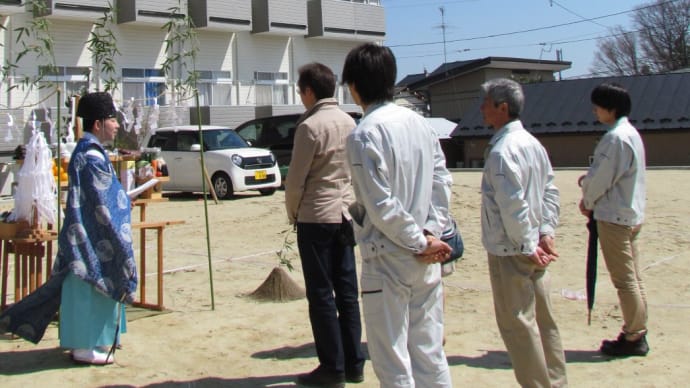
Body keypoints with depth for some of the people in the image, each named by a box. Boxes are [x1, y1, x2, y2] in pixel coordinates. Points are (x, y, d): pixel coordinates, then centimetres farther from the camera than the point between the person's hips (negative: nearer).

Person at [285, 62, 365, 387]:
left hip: (316, 217, -7)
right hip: (345, 216, 7)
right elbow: (354, 171, 11)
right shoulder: (349, 122, 8)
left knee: (321, 295, 1)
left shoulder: (310, 125, -13)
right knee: (347, 292, 11)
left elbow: (296, 179, -11)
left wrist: (292, 213, 4)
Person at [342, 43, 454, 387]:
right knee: (430, 352, 15)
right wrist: (430, 233, 0)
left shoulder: (364, 134, -14)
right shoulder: (419, 123, 7)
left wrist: (420, 242, -10)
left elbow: (380, 205, -18)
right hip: (427, 263, 7)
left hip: (387, 259, -7)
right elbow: (442, 181, 5)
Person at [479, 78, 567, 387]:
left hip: (510, 252, -9)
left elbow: (513, 205, -23)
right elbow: (550, 191, 10)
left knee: (517, 323, 1)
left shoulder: (502, 150, -18)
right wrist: (546, 232, 5)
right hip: (531, 249, 9)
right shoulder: (533, 143, 10)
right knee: (543, 319, 16)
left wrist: (527, 246, -16)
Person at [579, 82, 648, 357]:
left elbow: (601, 178, -17)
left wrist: (587, 201, 0)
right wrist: (589, 180, 3)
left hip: (615, 216, -10)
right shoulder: (631, 133, 13)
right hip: (632, 215, 10)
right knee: (633, 278, 13)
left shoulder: (615, 137, -19)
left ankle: (633, 337, 4)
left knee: (624, 280, -3)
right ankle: (637, 332, 20)